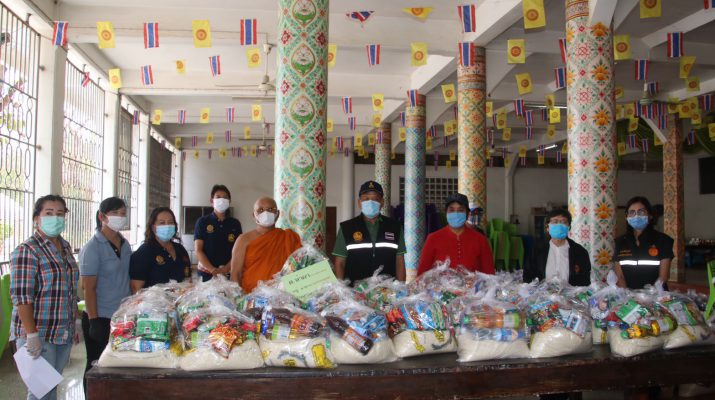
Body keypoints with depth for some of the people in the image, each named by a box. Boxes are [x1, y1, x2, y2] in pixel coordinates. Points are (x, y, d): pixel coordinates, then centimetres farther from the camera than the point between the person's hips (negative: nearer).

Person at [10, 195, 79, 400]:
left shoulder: (65, 247, 11)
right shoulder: (26, 251, -12)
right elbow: (21, 297, -17)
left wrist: (73, 326, 18)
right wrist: (32, 335, -21)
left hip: (64, 334, 7)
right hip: (39, 336, -7)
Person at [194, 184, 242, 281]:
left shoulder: (235, 223, 7)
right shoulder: (202, 222, 3)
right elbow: (198, 250, -3)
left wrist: (225, 269, -13)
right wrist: (213, 270, -15)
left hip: (229, 273, 1)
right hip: (206, 272, -1)